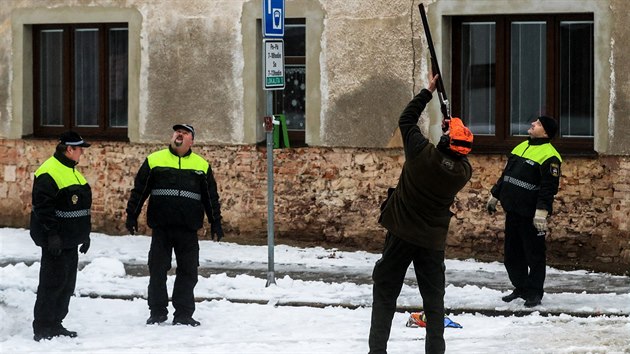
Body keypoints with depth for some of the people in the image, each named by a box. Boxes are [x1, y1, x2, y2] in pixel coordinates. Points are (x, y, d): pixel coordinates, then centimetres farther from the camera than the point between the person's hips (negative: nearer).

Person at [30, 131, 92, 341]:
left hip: (70, 241, 10)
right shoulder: (49, 172, -16)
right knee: (53, 283, -8)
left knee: (67, 284, 13)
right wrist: (52, 235, -25)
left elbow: (82, 205, 24)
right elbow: (43, 206, -22)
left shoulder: (72, 172, 16)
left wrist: (84, 234, 22)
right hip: (55, 241, -10)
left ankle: (55, 324, 21)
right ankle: (42, 328, -4)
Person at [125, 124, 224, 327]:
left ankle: (183, 314, 9)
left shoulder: (202, 166, 9)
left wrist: (216, 224, 11)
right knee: (157, 270, 3)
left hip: (188, 229, 1)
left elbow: (211, 197, 14)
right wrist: (131, 216, 4)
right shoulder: (154, 160, 5)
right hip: (161, 227, -1)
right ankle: (157, 312, 13)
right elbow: (139, 190, 8)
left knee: (188, 272, 2)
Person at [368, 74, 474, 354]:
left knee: (385, 293, 8)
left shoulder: (423, 154, -20)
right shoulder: (464, 172, -12)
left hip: (401, 236, -2)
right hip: (433, 241, 2)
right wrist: (452, 128, 17)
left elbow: (406, 120, -4)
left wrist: (428, 91, 7)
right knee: (434, 298, 11)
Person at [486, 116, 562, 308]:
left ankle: (534, 293, 7)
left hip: (531, 214, -8)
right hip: (512, 211, 8)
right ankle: (520, 288, 26)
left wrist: (542, 212, -25)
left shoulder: (549, 156, -13)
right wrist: (494, 195, 23)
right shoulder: (521, 147, 14)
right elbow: (505, 175, 22)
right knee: (512, 253, 14)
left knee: (534, 255, 0)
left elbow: (549, 188, -19)